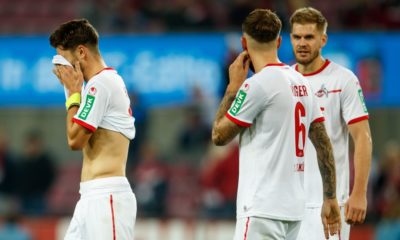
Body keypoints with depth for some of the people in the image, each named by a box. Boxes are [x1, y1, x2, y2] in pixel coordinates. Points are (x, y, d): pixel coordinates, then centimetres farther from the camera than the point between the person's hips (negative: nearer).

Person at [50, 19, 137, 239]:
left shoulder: (101, 83, -11)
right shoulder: (109, 80, 19)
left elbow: (75, 140, -11)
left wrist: (74, 91, -2)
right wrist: (71, 88, 18)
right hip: (91, 196, 10)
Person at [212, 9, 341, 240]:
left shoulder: (258, 84, -12)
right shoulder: (301, 82, 12)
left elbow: (219, 136, -3)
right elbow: (324, 145, 13)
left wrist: (233, 86, 5)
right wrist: (330, 199, 17)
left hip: (263, 210, -8)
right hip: (293, 209, 8)